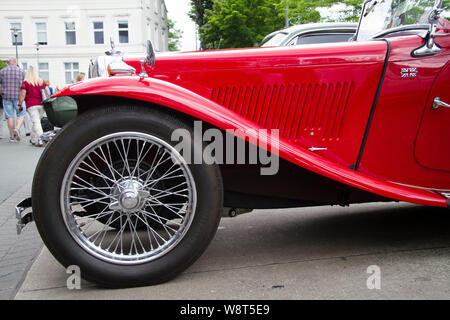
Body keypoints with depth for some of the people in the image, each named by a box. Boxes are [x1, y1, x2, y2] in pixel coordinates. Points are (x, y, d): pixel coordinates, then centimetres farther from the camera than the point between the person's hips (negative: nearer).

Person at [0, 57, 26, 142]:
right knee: (21, 115, 10)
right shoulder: (21, 71, 1)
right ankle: (17, 129, -15)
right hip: (18, 97, -1)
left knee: (9, 116, 6)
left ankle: (12, 136, 8)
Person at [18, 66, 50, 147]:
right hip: (41, 105, 4)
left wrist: (19, 104, 7)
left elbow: (22, 95, -4)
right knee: (36, 122, 16)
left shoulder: (25, 82, -1)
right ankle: (33, 139, 24)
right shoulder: (41, 81, 11)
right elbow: (48, 92, 8)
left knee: (36, 122, -8)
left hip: (31, 105, -4)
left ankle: (40, 140, -19)